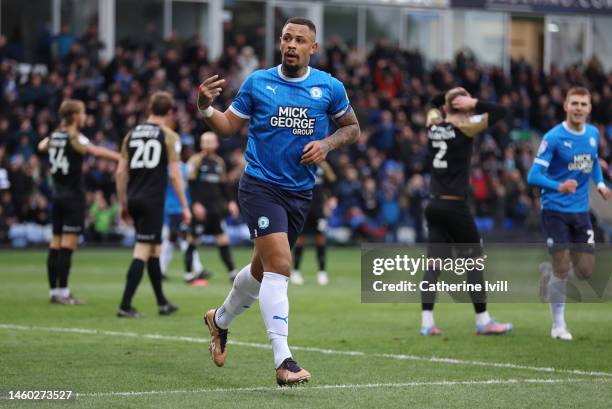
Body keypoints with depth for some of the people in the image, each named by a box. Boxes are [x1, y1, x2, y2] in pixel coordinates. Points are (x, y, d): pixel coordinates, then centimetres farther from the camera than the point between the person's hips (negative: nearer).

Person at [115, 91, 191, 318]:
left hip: (134, 199, 6)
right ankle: (125, 306, -12)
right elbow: (174, 175, -8)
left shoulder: (132, 134, 11)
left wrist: (123, 204, 17)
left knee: (154, 249, 18)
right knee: (142, 252, -5)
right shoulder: (169, 136, -3)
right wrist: (185, 207, -2)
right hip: (153, 200, -6)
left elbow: (121, 172, 9)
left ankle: (162, 302, 26)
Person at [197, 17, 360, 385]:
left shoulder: (329, 88, 2)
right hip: (260, 186, -4)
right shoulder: (257, 82, 0)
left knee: (264, 269, 18)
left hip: (300, 193, 4)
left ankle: (221, 320, 46)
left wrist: (327, 143, -5)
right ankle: (283, 361, -22)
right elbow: (229, 126, 6)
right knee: (279, 265, -20)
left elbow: (352, 128, 14)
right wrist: (206, 108, -13)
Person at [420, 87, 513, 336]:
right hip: (455, 205, -6)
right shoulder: (465, 128, -10)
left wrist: (449, 97, 13)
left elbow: (435, 104, 29)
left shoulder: (433, 124, 6)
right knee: (474, 260, 4)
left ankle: (427, 321, -2)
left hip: (434, 205, 6)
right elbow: (500, 111, -7)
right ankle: (483, 321, 7)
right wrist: (474, 103, -5)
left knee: (435, 262, 5)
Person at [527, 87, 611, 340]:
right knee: (562, 268, -5)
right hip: (555, 211, -5)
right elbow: (533, 176, -16)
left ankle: (548, 272, 34)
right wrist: (559, 187, -33)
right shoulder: (553, 138, -14)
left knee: (585, 271, 3)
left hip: (580, 211, 5)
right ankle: (558, 325, 11)